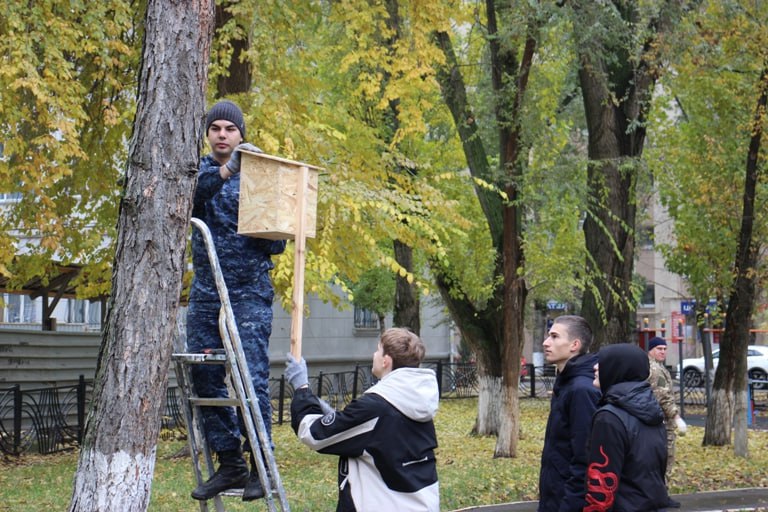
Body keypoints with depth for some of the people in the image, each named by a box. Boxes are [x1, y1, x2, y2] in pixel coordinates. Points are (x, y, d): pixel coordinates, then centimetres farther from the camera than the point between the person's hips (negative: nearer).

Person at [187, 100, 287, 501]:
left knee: (251, 378, -9)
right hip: (205, 290, 4)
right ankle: (229, 463, 14)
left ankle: (261, 466, 0)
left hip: (249, 291, -4)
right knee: (204, 377, 4)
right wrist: (224, 172, -30)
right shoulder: (201, 170, 9)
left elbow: (276, 244, 2)